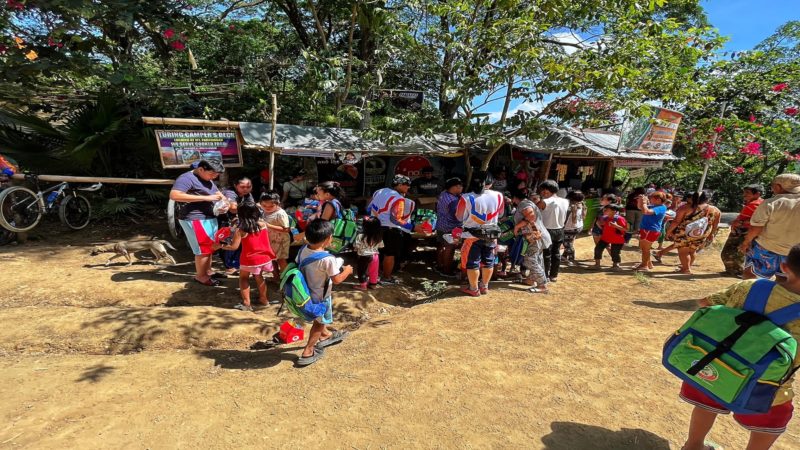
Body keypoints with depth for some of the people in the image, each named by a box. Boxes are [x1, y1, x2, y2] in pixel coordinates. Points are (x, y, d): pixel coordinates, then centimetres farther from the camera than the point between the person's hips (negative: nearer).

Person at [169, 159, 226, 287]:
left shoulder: (208, 180, 14)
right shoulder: (187, 178, -15)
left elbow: (218, 192, 26)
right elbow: (174, 195, -27)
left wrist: (224, 201, -1)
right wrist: (206, 198, -28)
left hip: (210, 218, 9)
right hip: (195, 219, -9)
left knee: (210, 247, 16)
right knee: (204, 248, -3)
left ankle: (207, 271, 30)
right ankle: (200, 276, 11)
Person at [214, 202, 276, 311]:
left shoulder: (240, 230, -16)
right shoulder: (263, 223, -6)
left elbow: (234, 246, -16)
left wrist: (220, 246, -1)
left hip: (250, 260, -4)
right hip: (265, 257, 4)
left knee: (243, 278, 18)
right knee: (258, 277, 26)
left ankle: (246, 303, 14)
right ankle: (263, 299, 35)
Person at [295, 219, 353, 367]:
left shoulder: (303, 250, -12)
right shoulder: (328, 259, -32)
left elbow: (298, 267, 4)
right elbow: (337, 280, -24)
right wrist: (347, 271, -7)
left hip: (306, 292, 7)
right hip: (320, 297, -7)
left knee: (319, 320, 30)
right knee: (319, 323, 16)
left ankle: (325, 335, 54)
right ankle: (308, 352, 24)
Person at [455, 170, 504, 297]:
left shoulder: (466, 198, -20)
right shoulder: (498, 196, -11)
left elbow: (459, 217, -6)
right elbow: (500, 214, 6)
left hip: (472, 234, -3)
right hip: (491, 234, 3)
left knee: (472, 262, 10)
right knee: (488, 261, 17)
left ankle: (474, 289, 20)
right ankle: (484, 286, 31)